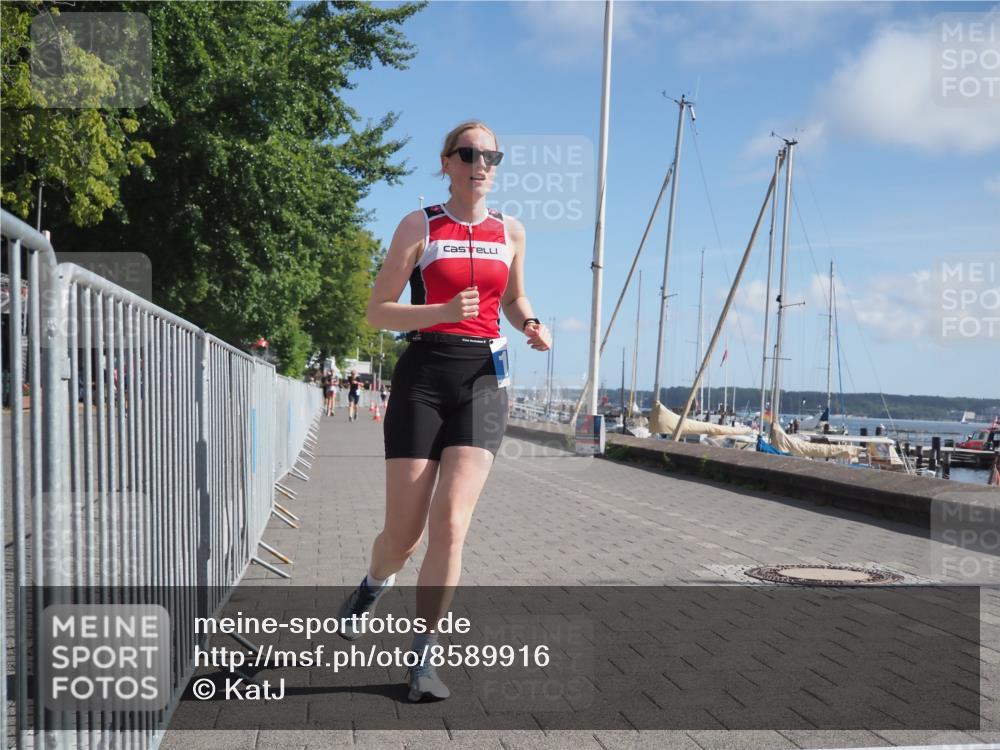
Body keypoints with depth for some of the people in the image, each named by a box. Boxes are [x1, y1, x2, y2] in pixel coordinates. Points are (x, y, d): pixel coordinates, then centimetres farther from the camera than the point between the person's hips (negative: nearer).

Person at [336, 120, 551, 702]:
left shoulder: (511, 232, 12)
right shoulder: (419, 226, 3)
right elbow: (378, 311, -1)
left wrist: (531, 325, 5)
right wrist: (442, 312, -17)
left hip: (483, 378, 2)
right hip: (423, 375, -2)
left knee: (451, 525, -12)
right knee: (404, 535, 1)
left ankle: (424, 658, 3)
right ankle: (375, 584, 39)